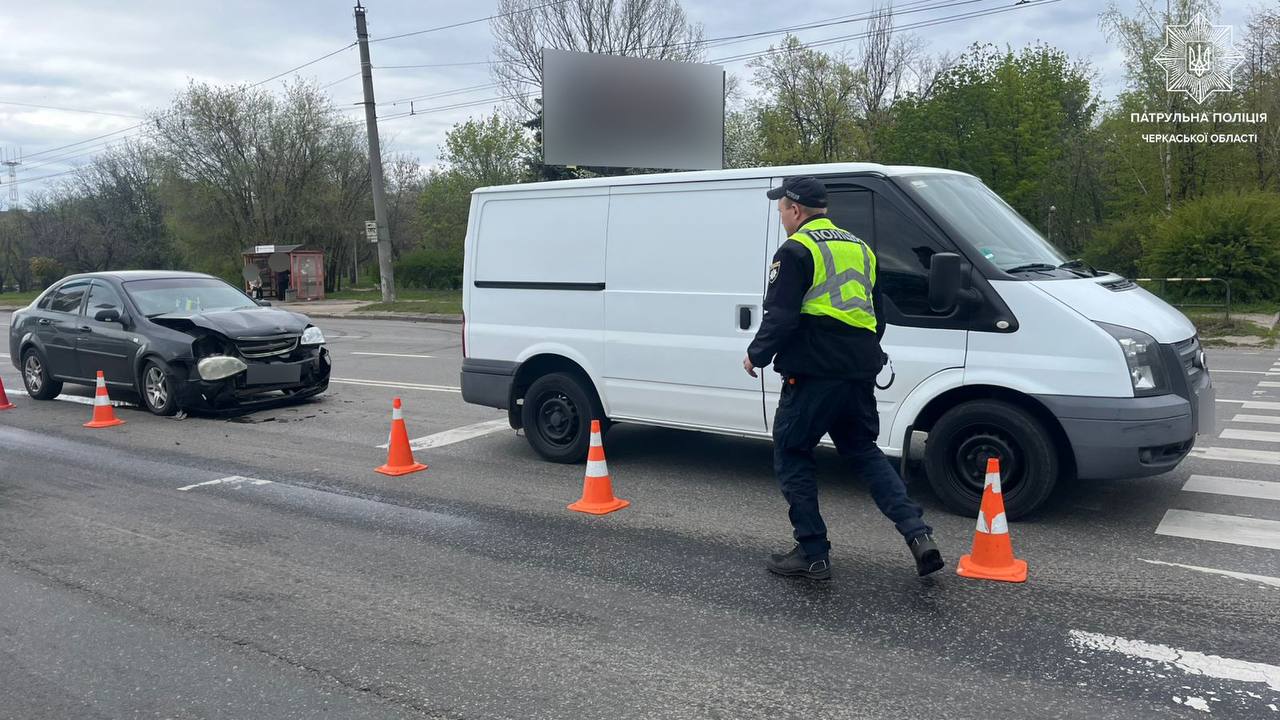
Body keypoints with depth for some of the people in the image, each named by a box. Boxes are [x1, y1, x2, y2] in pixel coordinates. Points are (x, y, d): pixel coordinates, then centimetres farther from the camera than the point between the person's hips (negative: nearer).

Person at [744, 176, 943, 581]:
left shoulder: (796, 252, -7)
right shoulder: (858, 248, 19)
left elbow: (780, 317, -14)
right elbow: (878, 313, 25)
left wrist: (756, 355, 0)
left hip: (813, 372, -8)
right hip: (859, 372, 8)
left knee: (791, 455, 6)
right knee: (862, 450, 19)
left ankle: (813, 553, 6)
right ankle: (917, 533, 6)